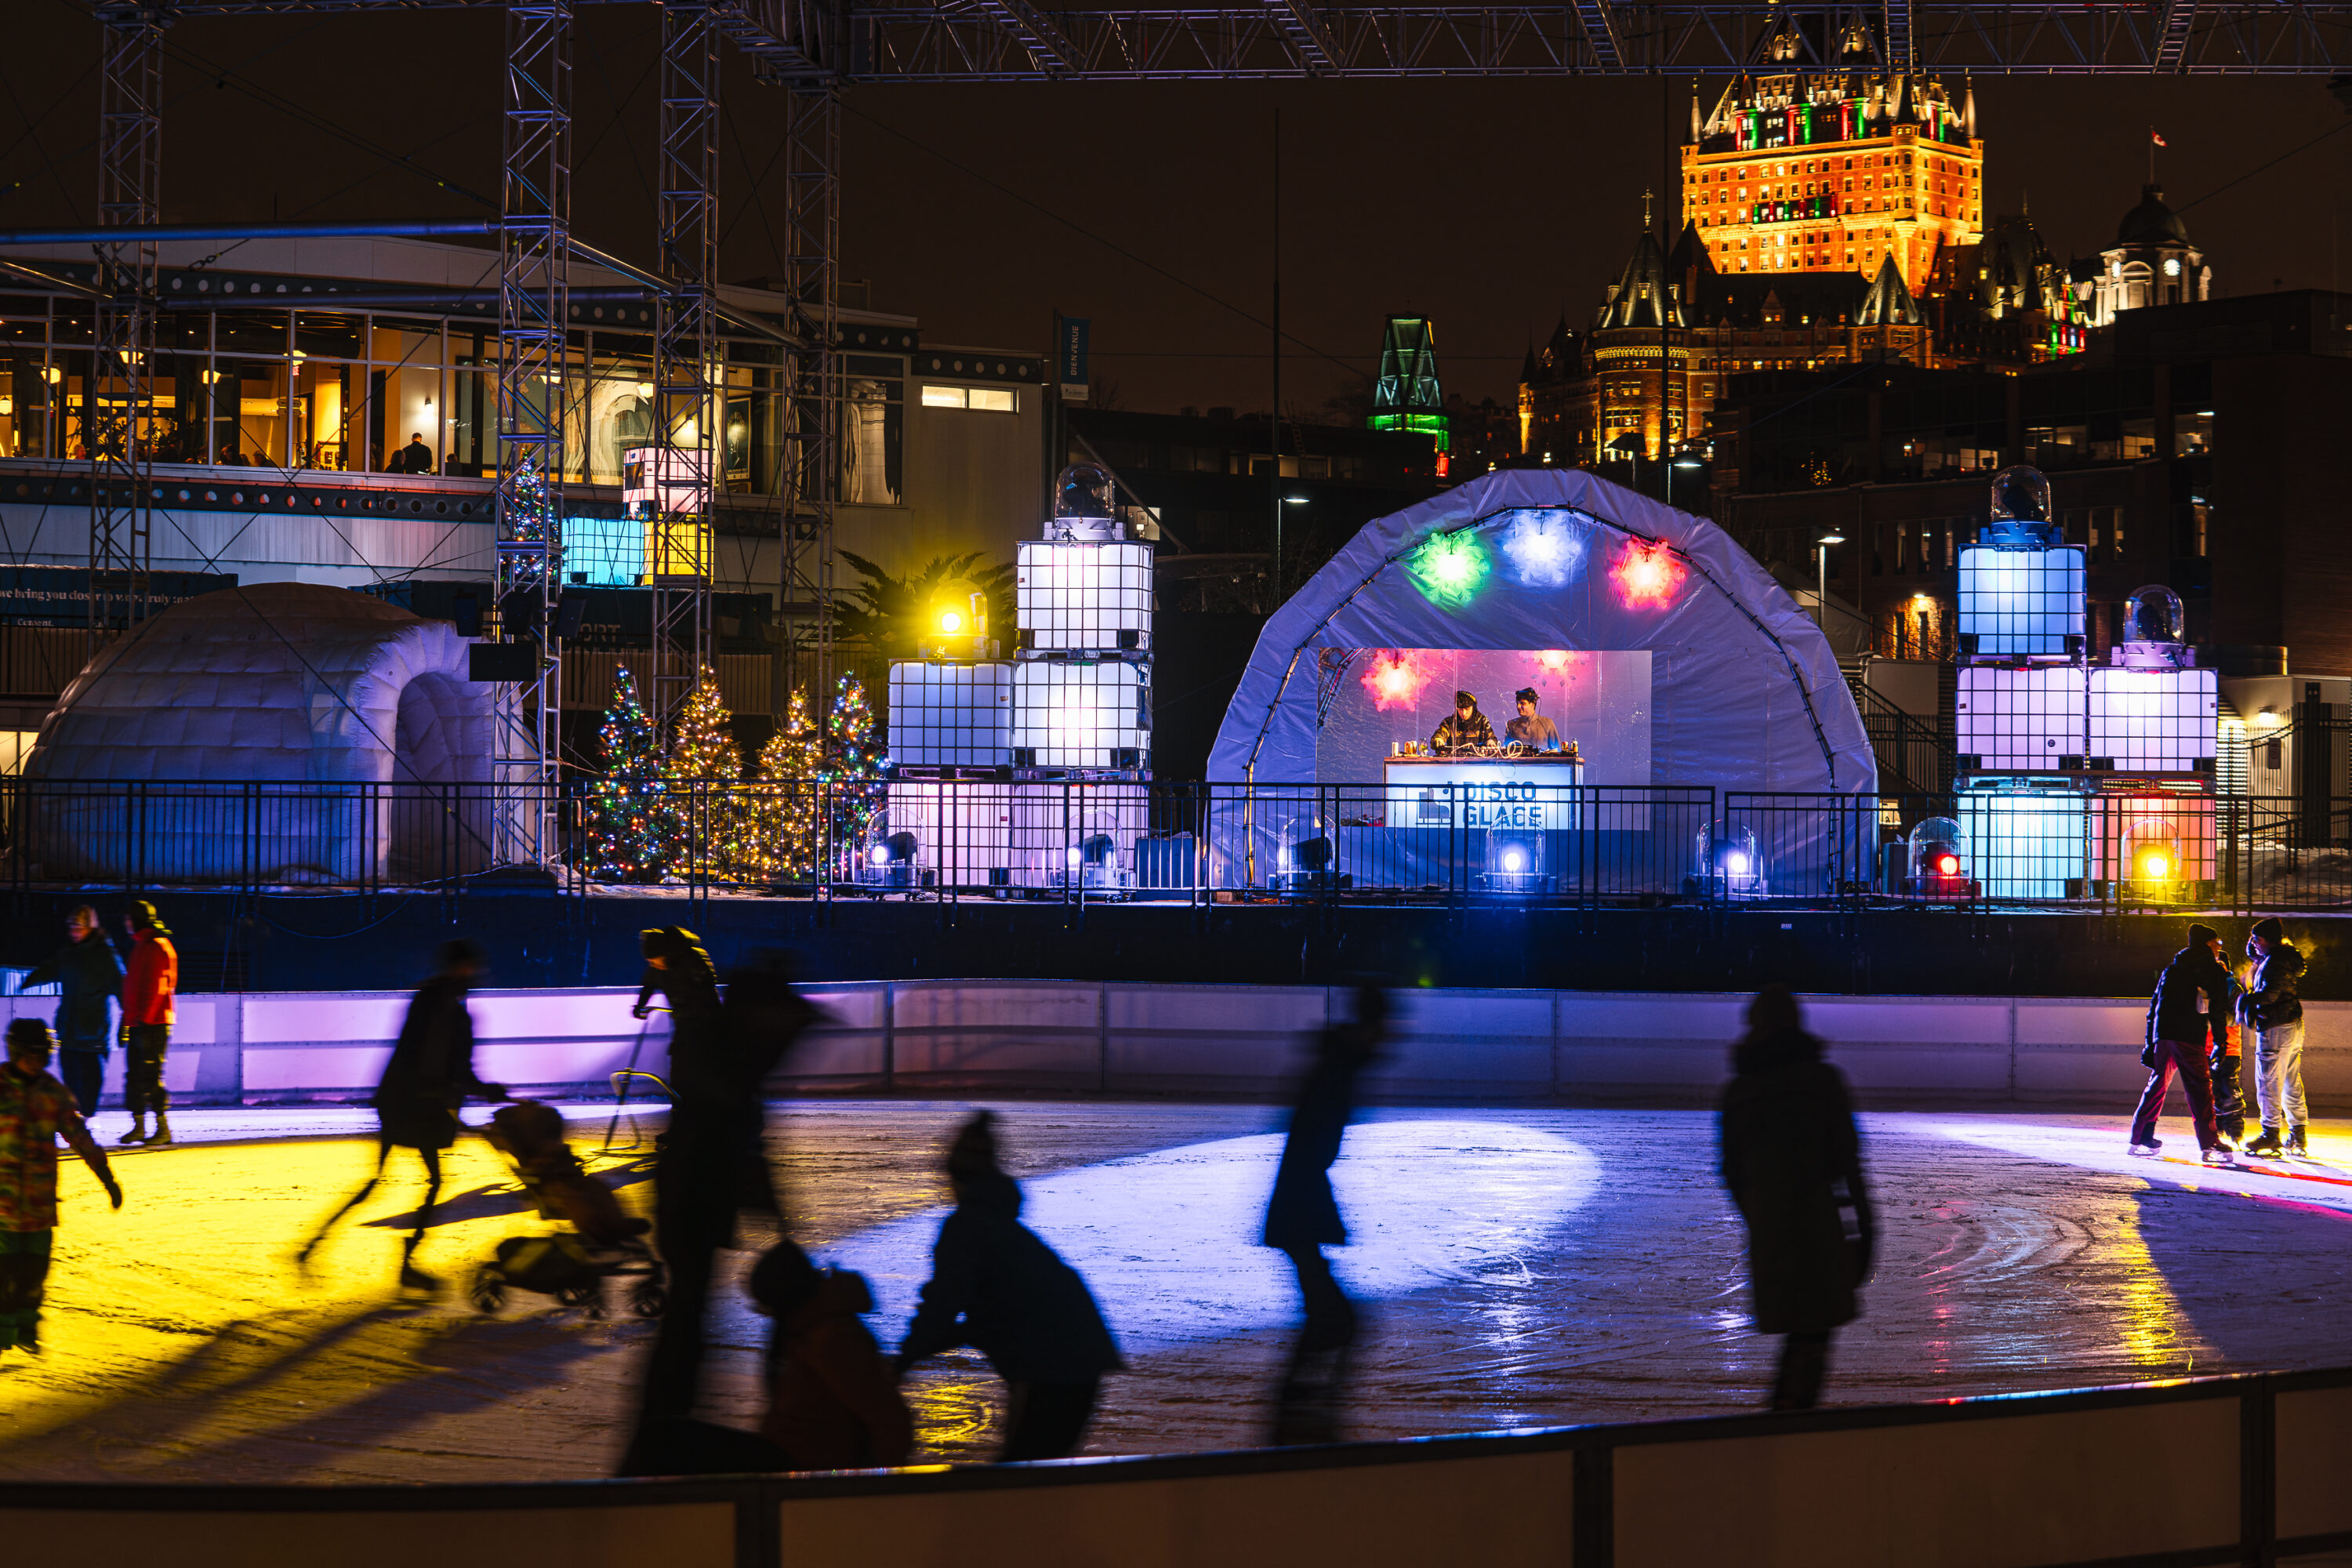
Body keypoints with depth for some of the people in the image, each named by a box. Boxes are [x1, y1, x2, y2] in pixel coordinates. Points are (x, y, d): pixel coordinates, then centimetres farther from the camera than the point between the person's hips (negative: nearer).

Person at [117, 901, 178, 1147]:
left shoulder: (157, 947, -12)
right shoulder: (140, 946, 19)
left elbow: (156, 988, -19)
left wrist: (143, 1020, -21)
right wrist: (128, 1020, 22)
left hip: (152, 1023, -10)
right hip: (138, 1023, 10)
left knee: (151, 1076, -9)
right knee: (134, 1075, 10)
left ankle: (163, 1128, -6)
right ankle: (138, 1127, 15)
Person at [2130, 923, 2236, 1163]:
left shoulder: (2171, 970, 21)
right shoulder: (2214, 972, 4)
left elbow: (2154, 1006, 19)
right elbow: (2218, 1011, -2)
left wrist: (2150, 1043, 21)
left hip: (2162, 1035, 6)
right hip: (2189, 1037, -6)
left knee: (2157, 1085, 15)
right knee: (2200, 1089, -5)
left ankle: (2140, 1139, 17)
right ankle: (2210, 1145, -11)